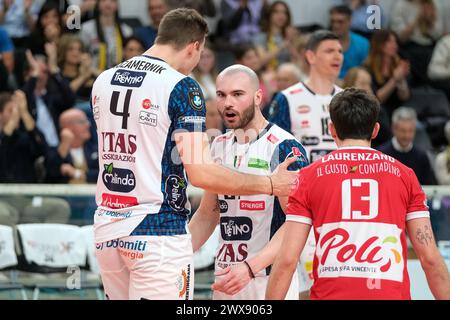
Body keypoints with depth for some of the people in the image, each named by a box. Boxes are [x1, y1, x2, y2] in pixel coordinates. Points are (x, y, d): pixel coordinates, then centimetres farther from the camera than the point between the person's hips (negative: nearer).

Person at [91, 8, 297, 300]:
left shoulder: (103, 82, 10)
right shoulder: (181, 87, -11)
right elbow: (201, 174, -16)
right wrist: (270, 185, -6)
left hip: (107, 229, 7)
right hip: (158, 232, -7)